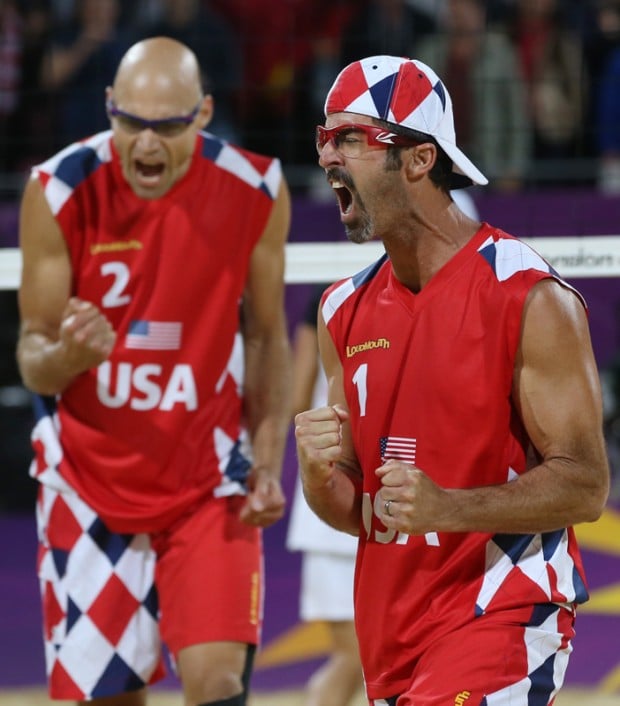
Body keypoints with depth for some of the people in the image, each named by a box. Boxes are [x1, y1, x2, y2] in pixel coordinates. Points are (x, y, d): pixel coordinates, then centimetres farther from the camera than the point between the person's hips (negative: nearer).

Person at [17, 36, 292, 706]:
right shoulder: (59, 191, -12)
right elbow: (33, 356, -7)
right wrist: (65, 356, -31)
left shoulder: (256, 191, -8)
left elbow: (267, 336, 5)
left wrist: (268, 462, -4)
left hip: (207, 481, 0)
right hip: (88, 480, 0)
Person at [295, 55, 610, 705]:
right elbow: (352, 511, 14)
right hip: (390, 637, 7)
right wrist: (320, 472, -9)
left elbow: (584, 486, -14)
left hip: (503, 616, -7)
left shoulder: (530, 298, -11)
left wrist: (448, 507, -27)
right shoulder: (345, 311, 9)